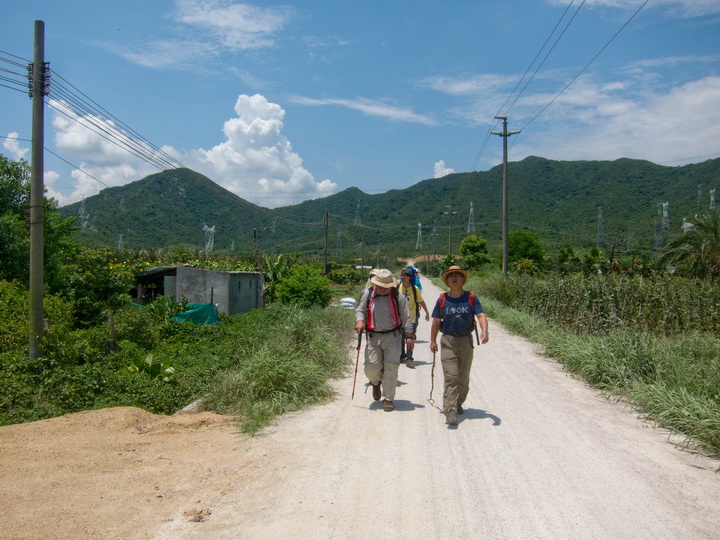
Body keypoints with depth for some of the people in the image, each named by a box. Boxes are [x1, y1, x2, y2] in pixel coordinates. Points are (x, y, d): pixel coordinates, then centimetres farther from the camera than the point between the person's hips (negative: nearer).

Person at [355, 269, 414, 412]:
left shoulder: (398, 297, -1)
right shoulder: (368, 294, 4)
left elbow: (406, 317, 2)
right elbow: (360, 310, 11)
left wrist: (409, 336, -2)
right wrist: (360, 321, -12)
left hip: (392, 336, -1)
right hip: (373, 336, 1)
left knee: (391, 368, -4)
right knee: (371, 368, -3)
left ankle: (388, 399, 10)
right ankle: (376, 382, 34)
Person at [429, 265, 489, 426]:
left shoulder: (471, 297, 1)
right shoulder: (442, 300, 1)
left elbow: (481, 315, -9)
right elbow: (436, 322, 8)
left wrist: (484, 330, -26)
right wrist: (433, 341, 7)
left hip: (466, 341, 2)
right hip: (448, 342, -2)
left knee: (463, 378, 13)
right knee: (451, 377, -11)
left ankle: (458, 403, 34)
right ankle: (450, 412, -13)